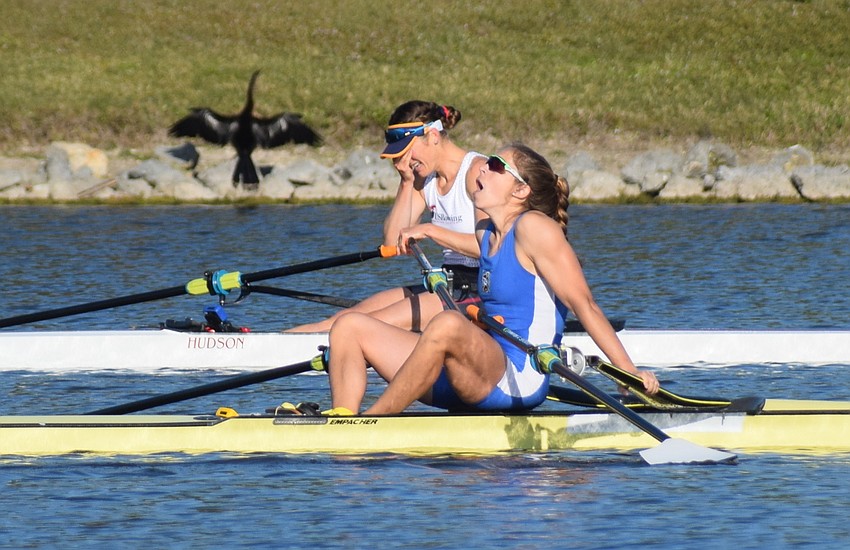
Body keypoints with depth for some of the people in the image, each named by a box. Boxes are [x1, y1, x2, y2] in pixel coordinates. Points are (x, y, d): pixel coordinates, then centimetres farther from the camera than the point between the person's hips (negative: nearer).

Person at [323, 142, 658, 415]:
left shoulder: (534, 227, -8)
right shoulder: (486, 233, 16)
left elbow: (583, 303, -13)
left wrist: (629, 372, -17)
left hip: (517, 382, -10)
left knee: (447, 325, -39)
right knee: (350, 327, 3)